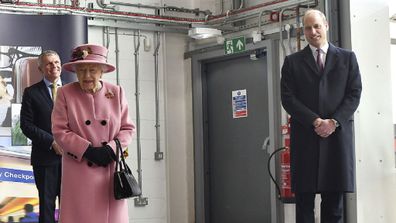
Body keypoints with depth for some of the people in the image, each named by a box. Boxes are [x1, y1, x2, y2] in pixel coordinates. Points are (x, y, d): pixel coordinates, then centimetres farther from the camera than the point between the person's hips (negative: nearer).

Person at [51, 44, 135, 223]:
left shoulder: (116, 93, 4)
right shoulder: (65, 93, -2)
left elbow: (128, 128, 7)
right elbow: (60, 131, -5)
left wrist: (111, 149, -11)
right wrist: (88, 150, -14)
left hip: (111, 168, 2)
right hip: (79, 170, -2)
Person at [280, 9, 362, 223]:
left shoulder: (347, 58, 12)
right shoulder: (292, 61, 10)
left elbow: (354, 94, 5)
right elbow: (288, 98, 1)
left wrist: (334, 122, -9)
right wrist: (315, 121, -11)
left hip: (338, 135, 1)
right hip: (304, 137, 0)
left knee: (334, 203, 2)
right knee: (304, 201, -1)